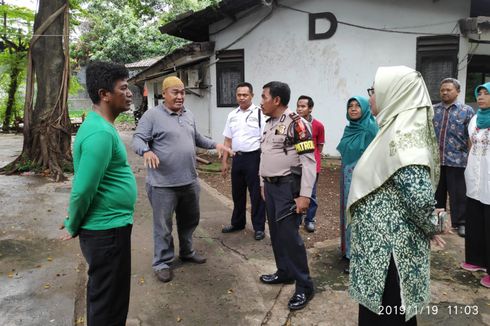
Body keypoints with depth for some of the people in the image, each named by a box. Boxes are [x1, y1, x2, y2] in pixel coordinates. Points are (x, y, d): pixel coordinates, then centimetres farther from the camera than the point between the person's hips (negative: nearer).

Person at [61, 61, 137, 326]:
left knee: (101, 296, 25)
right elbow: (82, 190, -25)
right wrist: (73, 228, -9)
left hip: (108, 227, 9)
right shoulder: (100, 133, -23)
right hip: (107, 231, -9)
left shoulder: (100, 125, 10)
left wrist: (74, 224, 18)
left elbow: (84, 186, 16)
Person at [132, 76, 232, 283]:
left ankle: (187, 252, 41)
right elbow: (137, 139, -13)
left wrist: (216, 145, 11)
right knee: (163, 226, 4)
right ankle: (162, 262, 21)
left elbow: (197, 138, 23)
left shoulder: (189, 115, 12)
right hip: (163, 184, -7)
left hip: (190, 181, 7)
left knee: (189, 220, 21)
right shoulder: (152, 115, -9)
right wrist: (146, 151, -34)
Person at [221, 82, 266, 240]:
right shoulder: (232, 115, 10)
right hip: (237, 158, 6)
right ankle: (237, 223, 36)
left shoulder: (259, 113, -7)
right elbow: (228, 140, 12)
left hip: (254, 158, -5)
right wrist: (224, 161, 9)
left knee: (256, 194, 4)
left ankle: (259, 227, 19)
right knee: (237, 193, 18)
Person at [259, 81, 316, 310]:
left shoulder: (296, 123, -15)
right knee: (276, 233, 14)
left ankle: (304, 287, 4)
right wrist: (263, 184, 21)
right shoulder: (269, 124, 13)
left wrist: (305, 195, -22)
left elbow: (309, 160, -19)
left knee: (289, 235, -8)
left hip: (288, 186, -8)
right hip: (271, 186, 9)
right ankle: (284, 272, 30)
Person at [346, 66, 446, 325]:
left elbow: (419, 194, -30)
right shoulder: (397, 127, 8)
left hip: (390, 242, -9)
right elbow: (416, 188, 16)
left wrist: (430, 227, -13)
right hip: (384, 237, 9)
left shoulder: (402, 133, -22)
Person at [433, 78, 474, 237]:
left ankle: (460, 222, 16)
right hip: (434, 159, 3)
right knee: (436, 192, 13)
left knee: (458, 194, 3)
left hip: (456, 160, -3)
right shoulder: (433, 110, 10)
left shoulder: (466, 110, 2)